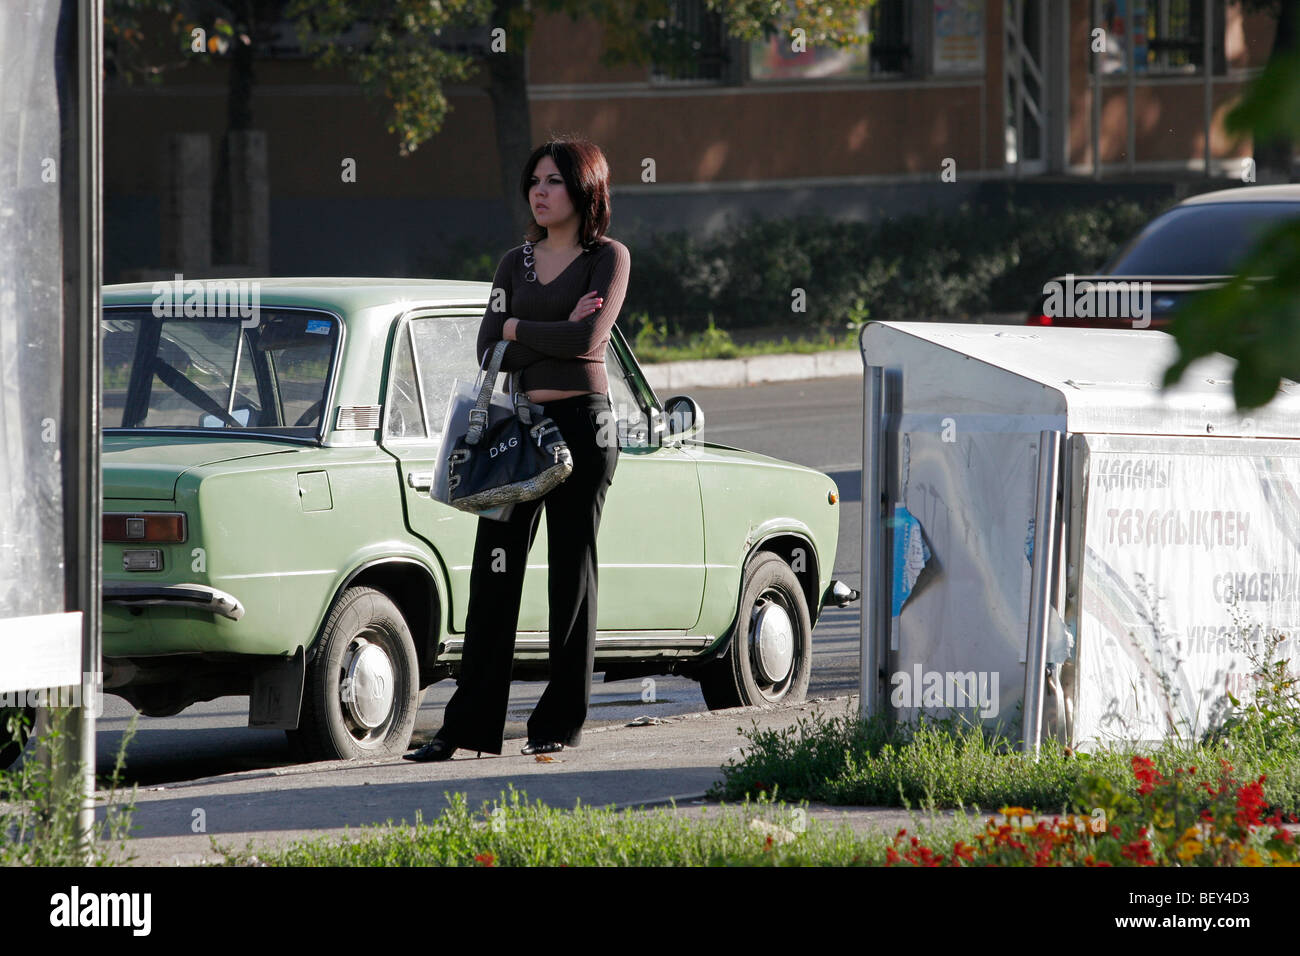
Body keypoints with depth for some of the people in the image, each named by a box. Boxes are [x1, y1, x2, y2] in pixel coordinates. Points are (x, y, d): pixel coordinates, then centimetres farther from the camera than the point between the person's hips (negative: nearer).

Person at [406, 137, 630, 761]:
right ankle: (471, 724, -1)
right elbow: (488, 350, 3)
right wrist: (556, 334, -9)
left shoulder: (608, 257, 0)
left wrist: (520, 331, -4)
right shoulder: (516, 263, 13)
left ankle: (560, 723, 5)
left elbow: (589, 337, -15)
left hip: (581, 424, -5)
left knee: (572, 575, -1)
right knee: (494, 575, -1)